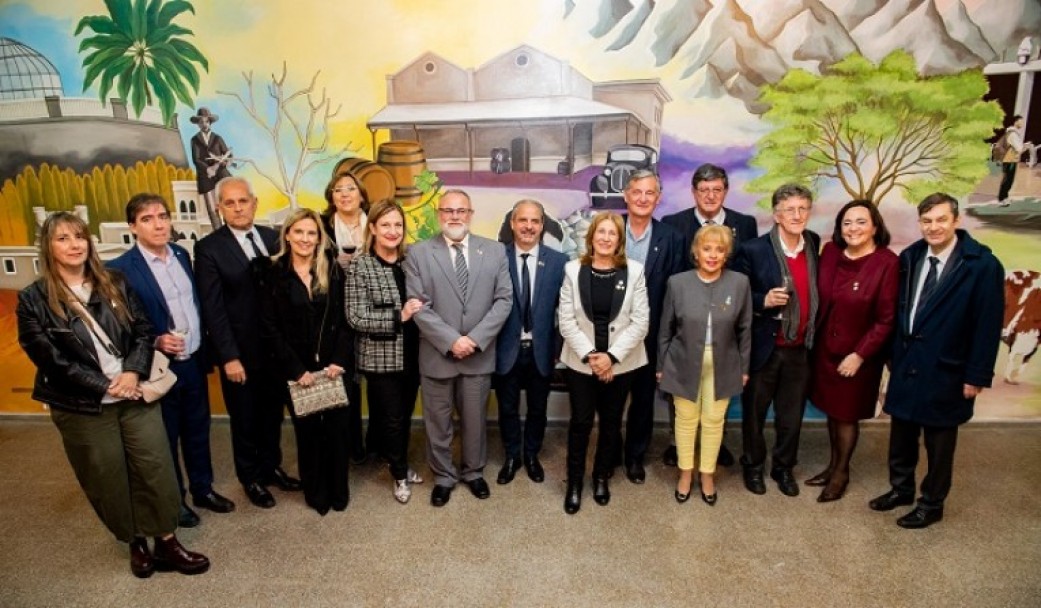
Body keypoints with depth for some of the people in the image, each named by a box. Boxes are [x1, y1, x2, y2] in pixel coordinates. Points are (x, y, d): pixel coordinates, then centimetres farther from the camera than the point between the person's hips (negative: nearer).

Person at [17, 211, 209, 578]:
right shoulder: (33, 299, -6)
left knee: (156, 469, 3)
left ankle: (166, 542, 19)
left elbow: (143, 331, 2)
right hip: (83, 408, -2)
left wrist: (133, 373, -14)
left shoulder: (114, 284, 4)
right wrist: (105, 386, -15)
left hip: (135, 396, 2)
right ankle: (136, 544, 31)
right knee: (108, 479, 11)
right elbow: (50, 359, -11)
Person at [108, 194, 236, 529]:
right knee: (166, 437, 13)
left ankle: (203, 488, 38)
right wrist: (155, 342, -26)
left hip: (194, 361, 5)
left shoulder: (181, 254, 3)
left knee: (198, 429, 19)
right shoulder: (121, 269, -15)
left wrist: (205, 350, 8)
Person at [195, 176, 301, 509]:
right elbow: (213, 308, -11)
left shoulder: (272, 237, 2)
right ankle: (250, 478, 34)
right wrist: (229, 357, -14)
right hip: (240, 351, -3)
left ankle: (271, 467, 39)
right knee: (245, 420, 14)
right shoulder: (209, 248, -9)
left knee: (272, 414, 18)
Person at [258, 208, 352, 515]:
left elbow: (345, 319, 0)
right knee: (307, 431, 11)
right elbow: (269, 328, -6)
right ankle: (315, 492, 29)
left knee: (336, 429, 6)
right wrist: (296, 369, -11)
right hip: (297, 369, -1)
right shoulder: (273, 274, -3)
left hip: (333, 365, 1)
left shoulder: (333, 271, 2)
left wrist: (339, 360, -12)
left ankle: (338, 490, 25)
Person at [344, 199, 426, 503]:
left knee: (406, 415, 17)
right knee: (392, 418, 9)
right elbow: (356, 317, -17)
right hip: (381, 357, -4)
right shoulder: (359, 265, -11)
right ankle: (400, 474, 30)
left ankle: (402, 465, 39)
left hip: (411, 353, 4)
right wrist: (399, 316, -23)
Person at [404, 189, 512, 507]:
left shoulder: (495, 251, 2)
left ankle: (473, 471, 38)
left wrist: (476, 338, -13)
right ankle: (443, 476, 33)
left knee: (475, 420, 16)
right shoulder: (418, 253, -3)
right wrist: (451, 340, -17)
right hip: (437, 354, -1)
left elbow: (504, 299, -3)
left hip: (480, 354, 1)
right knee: (438, 422, 13)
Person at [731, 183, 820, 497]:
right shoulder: (753, 250, -12)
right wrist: (764, 300, -23)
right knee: (754, 413, 13)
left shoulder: (815, 245, 1)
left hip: (800, 349, 4)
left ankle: (784, 467, 37)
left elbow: (816, 292, 11)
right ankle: (753, 466, 35)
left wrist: (815, 339, 2)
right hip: (763, 347, -3)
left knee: (792, 415, 16)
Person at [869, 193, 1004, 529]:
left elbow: (988, 325, -12)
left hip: (945, 373, -4)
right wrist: (894, 355, 8)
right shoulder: (910, 257, 1)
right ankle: (900, 488, 37)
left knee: (939, 441, 12)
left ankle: (932, 504, 30)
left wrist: (977, 376, -11)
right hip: (906, 365, 5)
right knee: (901, 434, 17)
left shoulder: (982, 265, -13)